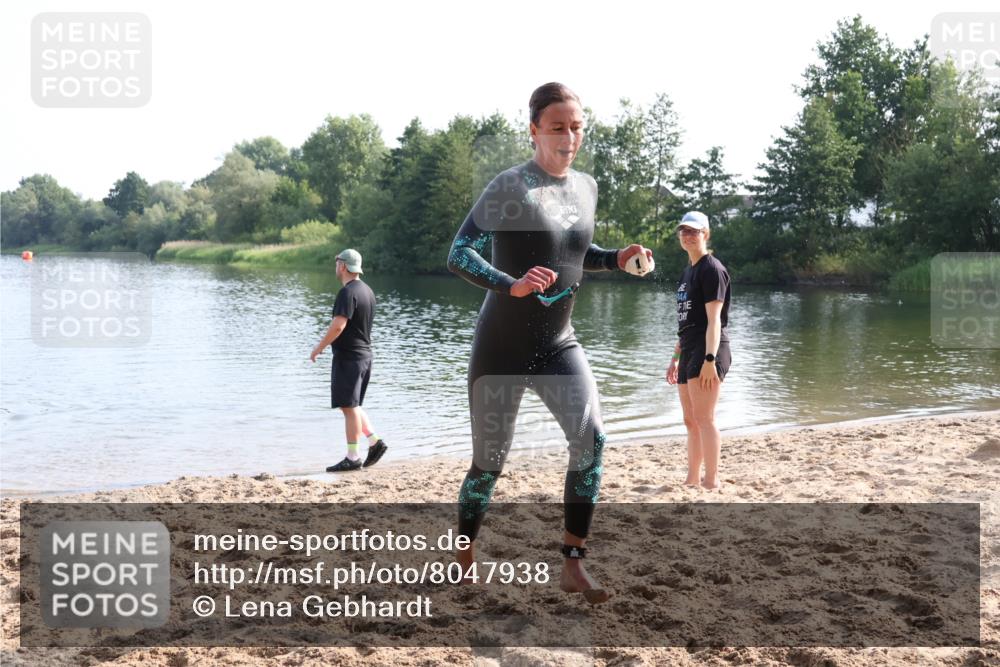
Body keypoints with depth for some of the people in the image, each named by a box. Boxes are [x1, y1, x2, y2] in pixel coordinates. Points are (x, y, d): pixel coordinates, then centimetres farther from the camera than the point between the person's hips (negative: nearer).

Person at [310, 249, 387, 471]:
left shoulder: (347, 292, -17)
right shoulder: (367, 290, 12)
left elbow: (338, 325, -25)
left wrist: (319, 347, -13)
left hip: (348, 357, -9)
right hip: (364, 354, 9)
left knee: (349, 407, -4)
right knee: (354, 405, 18)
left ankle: (353, 457, 0)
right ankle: (375, 441, 11)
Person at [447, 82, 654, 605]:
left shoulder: (586, 187, 6)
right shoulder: (510, 186, -14)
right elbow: (459, 254, -21)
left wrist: (616, 259, 2)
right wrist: (512, 285, -36)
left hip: (559, 347, 5)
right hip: (502, 349, -5)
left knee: (591, 440, -14)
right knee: (489, 463, 5)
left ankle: (573, 567, -5)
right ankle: (463, 560, 29)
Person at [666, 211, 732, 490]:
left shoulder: (712, 269, -7)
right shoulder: (687, 271, 19)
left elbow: (714, 319, -15)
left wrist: (710, 359, -22)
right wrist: (676, 357, 22)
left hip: (707, 351, -9)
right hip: (688, 351, 9)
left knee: (703, 418, -13)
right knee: (690, 421, 12)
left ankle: (711, 482, -11)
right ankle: (691, 481, 18)